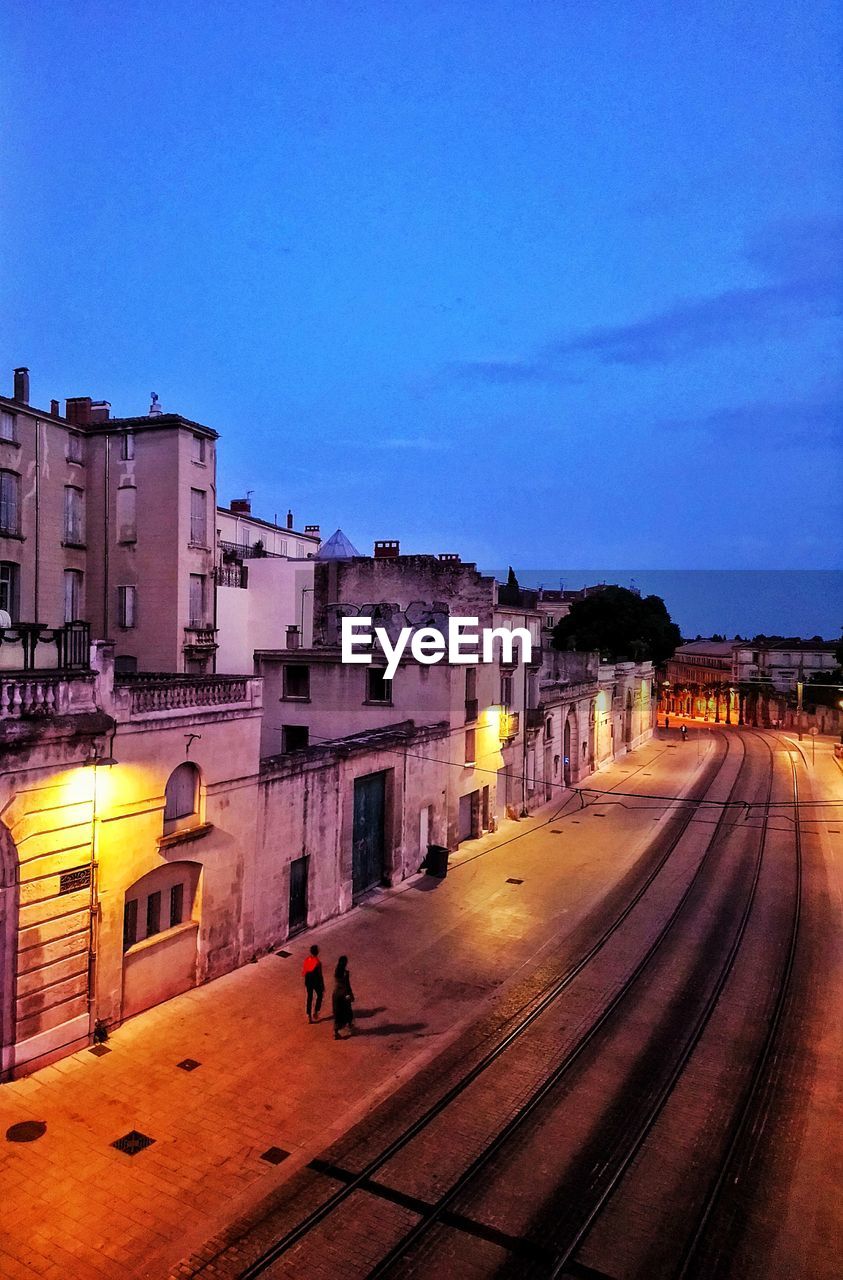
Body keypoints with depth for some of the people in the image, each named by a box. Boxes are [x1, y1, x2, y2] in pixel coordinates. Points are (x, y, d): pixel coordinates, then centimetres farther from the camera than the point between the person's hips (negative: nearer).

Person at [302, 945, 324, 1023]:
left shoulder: (307, 960, -9)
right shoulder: (318, 962, -26)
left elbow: (304, 972, 1)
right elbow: (320, 976, -19)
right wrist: (323, 986, -7)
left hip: (308, 981, 5)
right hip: (316, 982, -5)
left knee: (309, 997, 18)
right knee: (319, 996, 21)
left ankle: (309, 1016, 25)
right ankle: (315, 1013, 19)